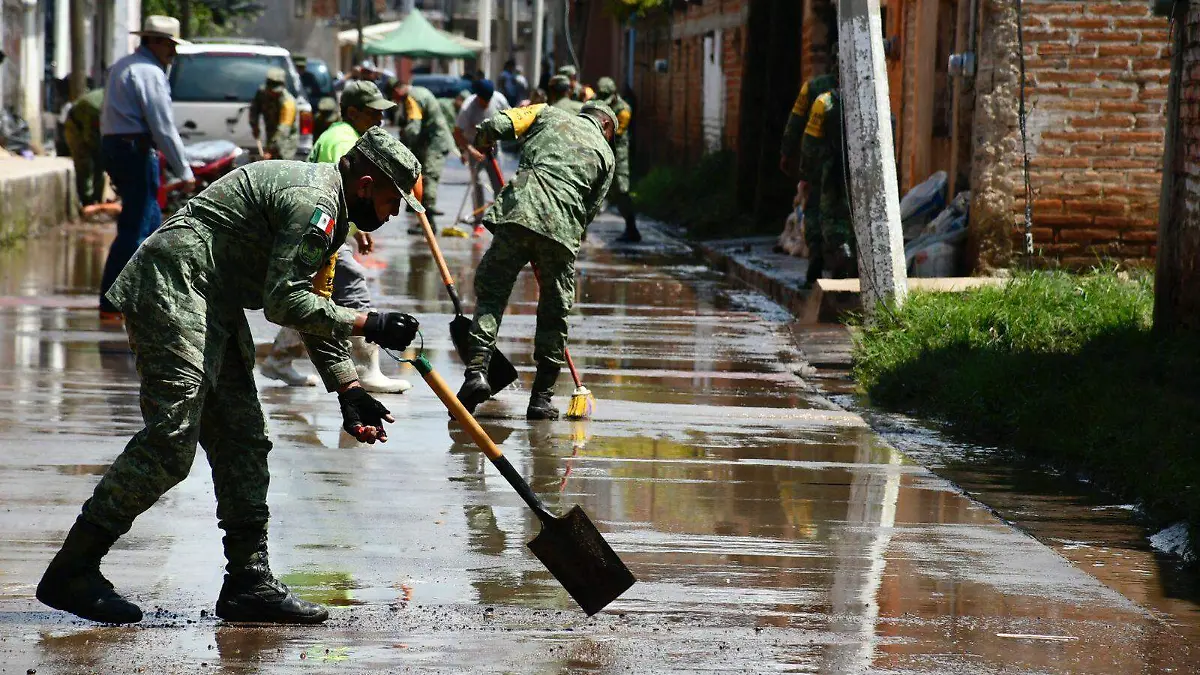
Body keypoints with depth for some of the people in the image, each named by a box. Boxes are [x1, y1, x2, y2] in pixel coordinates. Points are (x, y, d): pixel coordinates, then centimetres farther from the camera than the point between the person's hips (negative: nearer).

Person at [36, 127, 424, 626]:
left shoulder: (325, 210, 19)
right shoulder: (312, 201, -15)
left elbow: (313, 306, 23)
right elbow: (283, 303, -19)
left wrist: (349, 392, 16)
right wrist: (368, 324, -15)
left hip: (213, 305, 11)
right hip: (172, 291, -11)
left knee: (243, 441, 8)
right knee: (170, 444, -15)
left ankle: (249, 581, 11)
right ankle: (71, 572, -12)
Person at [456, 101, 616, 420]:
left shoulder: (549, 115, 22)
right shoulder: (605, 154, 22)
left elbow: (498, 124, 8)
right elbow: (591, 210, 17)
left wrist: (483, 141, 30)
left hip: (519, 209, 0)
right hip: (564, 224, 0)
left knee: (490, 290, 5)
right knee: (555, 310, 13)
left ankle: (477, 369, -15)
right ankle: (541, 397, 13)